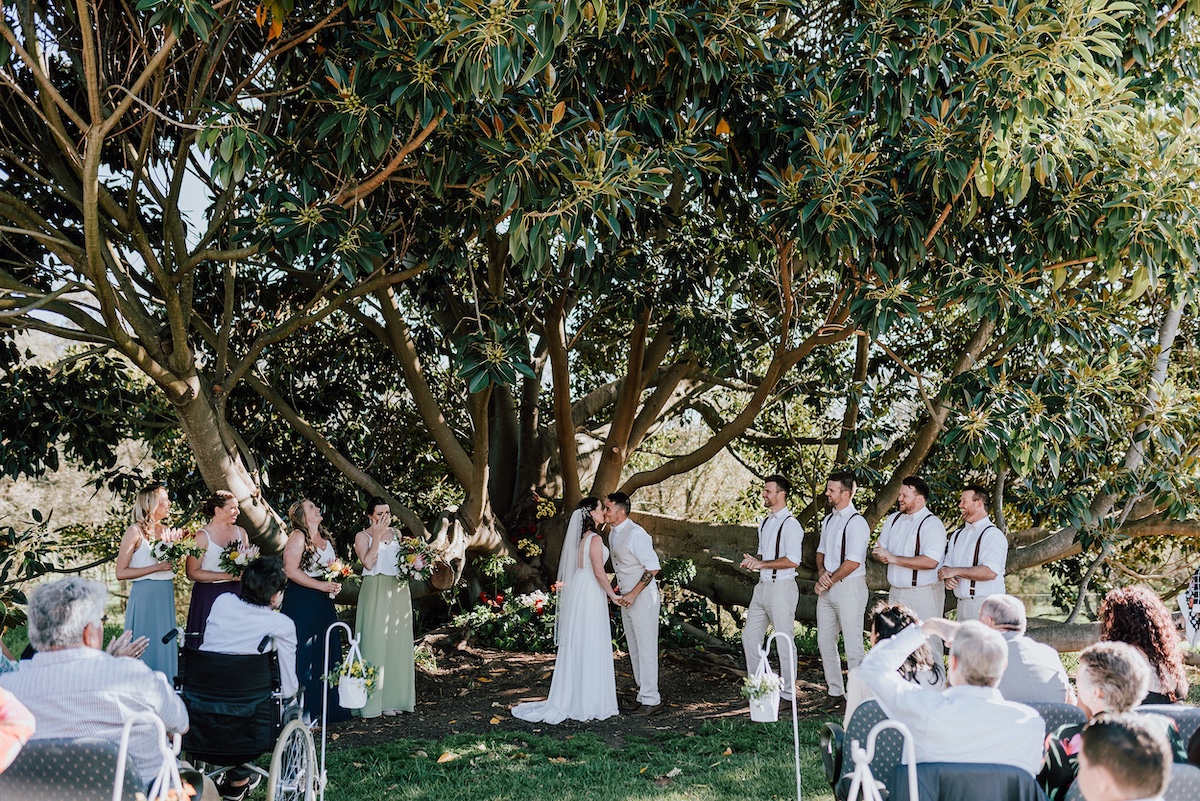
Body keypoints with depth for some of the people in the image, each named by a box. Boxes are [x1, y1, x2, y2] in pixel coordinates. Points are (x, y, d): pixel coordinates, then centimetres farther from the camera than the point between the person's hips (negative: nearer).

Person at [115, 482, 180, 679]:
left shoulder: (166, 531, 11)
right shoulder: (135, 532, -7)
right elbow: (121, 573, -12)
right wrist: (157, 568, -16)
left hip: (166, 596, 6)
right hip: (145, 596, -6)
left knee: (165, 647, 8)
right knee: (146, 649, -2)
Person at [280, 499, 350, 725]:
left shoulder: (324, 536, 14)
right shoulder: (297, 536, -11)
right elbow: (290, 570, -19)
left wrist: (335, 583, 5)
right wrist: (321, 585, -19)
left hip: (323, 602, 8)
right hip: (301, 602, -8)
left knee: (327, 654, 10)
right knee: (303, 656, -4)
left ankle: (328, 708, 19)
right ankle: (303, 712, 2)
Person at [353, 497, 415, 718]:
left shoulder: (395, 533, 14)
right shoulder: (362, 536, -1)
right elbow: (368, 563, -16)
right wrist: (377, 536, -14)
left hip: (399, 592, 5)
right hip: (376, 592, -5)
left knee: (398, 643, 6)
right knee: (376, 643, -6)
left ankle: (395, 697, 12)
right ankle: (375, 699, -2)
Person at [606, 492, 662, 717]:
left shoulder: (636, 534, -20)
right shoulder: (613, 534, 8)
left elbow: (653, 567, -22)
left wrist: (633, 594, -21)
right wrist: (620, 592, 13)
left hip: (643, 597, -9)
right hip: (627, 597, 9)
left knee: (646, 648, -4)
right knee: (634, 649, 14)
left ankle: (651, 700, 2)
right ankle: (644, 693, 24)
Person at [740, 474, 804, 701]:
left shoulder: (790, 524, -13)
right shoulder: (765, 523, 16)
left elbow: (793, 560, -21)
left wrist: (761, 564, -18)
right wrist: (752, 561, 4)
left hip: (781, 587, -9)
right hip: (762, 586, 9)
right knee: (750, 636, 11)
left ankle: (788, 693, 9)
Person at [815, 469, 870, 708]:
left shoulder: (856, 523, -13)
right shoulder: (828, 520, 13)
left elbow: (853, 563, -17)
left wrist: (829, 581, -10)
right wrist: (822, 574, 0)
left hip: (849, 587, -8)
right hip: (828, 587, 8)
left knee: (853, 645, -4)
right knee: (825, 642, 11)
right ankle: (835, 691, 22)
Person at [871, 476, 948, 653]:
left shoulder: (932, 524, -11)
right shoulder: (893, 520, 12)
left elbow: (931, 562, -23)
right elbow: (876, 551, 16)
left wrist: (894, 558, -19)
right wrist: (881, 556, -10)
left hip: (924, 594, -7)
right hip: (896, 592, 7)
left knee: (928, 645, -6)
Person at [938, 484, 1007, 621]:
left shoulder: (992, 534, -7)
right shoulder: (957, 535, 19)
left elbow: (990, 572, -19)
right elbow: (946, 564, 18)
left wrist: (955, 571, -14)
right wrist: (948, 578, -5)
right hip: (962, 603, 7)